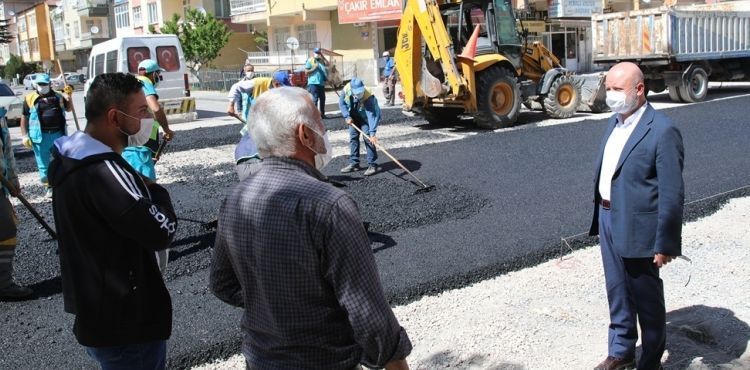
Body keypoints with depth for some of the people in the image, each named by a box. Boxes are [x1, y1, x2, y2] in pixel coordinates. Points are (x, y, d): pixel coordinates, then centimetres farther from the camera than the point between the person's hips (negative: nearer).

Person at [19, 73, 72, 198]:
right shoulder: (30, 98, 1)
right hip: (40, 136, -1)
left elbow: (68, 108, 17)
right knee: (43, 163, 7)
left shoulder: (58, 96, 7)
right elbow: (24, 117, 4)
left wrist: (68, 96, -1)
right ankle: (49, 187, 20)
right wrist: (25, 135, -1)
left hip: (58, 133, 1)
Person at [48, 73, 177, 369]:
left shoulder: (72, 159, 5)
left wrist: (142, 190, -2)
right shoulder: (104, 172, -28)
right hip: (126, 324, -9)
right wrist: (155, 191, -9)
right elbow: (162, 231, -25)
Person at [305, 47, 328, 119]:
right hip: (313, 83, -6)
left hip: (321, 83, 6)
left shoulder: (321, 60, 14)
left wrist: (322, 56, -4)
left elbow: (327, 64, -4)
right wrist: (314, 68, -15)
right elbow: (306, 71, -7)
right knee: (314, 99, -9)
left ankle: (322, 114, 22)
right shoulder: (310, 61, -2)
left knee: (322, 99, 12)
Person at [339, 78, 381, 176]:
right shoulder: (346, 89, -26)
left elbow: (371, 115, -43)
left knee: (368, 139, -13)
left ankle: (372, 165, -6)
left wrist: (372, 133, -48)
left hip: (365, 118, -5)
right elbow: (341, 102, -7)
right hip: (354, 117, 5)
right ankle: (354, 163, 16)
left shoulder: (368, 97, -38)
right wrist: (347, 117, -16)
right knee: (353, 138, 7)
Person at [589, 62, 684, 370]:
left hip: (636, 228, -7)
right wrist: (600, 217, 15)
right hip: (608, 219, 7)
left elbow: (672, 193, -18)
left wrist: (665, 243, -17)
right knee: (617, 291, 20)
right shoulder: (615, 121, 7)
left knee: (647, 297, 11)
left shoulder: (662, 131, -18)